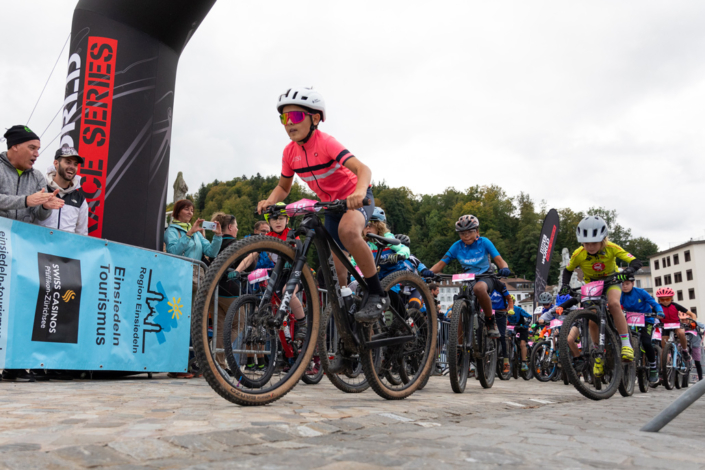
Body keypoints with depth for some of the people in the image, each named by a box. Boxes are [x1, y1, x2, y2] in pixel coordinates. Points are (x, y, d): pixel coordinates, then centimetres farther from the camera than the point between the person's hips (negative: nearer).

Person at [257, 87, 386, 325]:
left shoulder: (325, 142, -24)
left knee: (348, 230, -39)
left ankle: (377, 294, -25)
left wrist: (359, 192, -55)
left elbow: (362, 168, -35)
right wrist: (269, 201, -15)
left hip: (356, 198, -6)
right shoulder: (290, 152, -6)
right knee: (335, 269, 6)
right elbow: (283, 186, 7)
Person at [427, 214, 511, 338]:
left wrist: (504, 268, -36)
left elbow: (499, 260, -12)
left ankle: (491, 321, -20)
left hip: (485, 277, -3)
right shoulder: (457, 246, -1)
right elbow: (441, 264, -4)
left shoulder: (484, 242, -6)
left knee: (478, 288, -40)